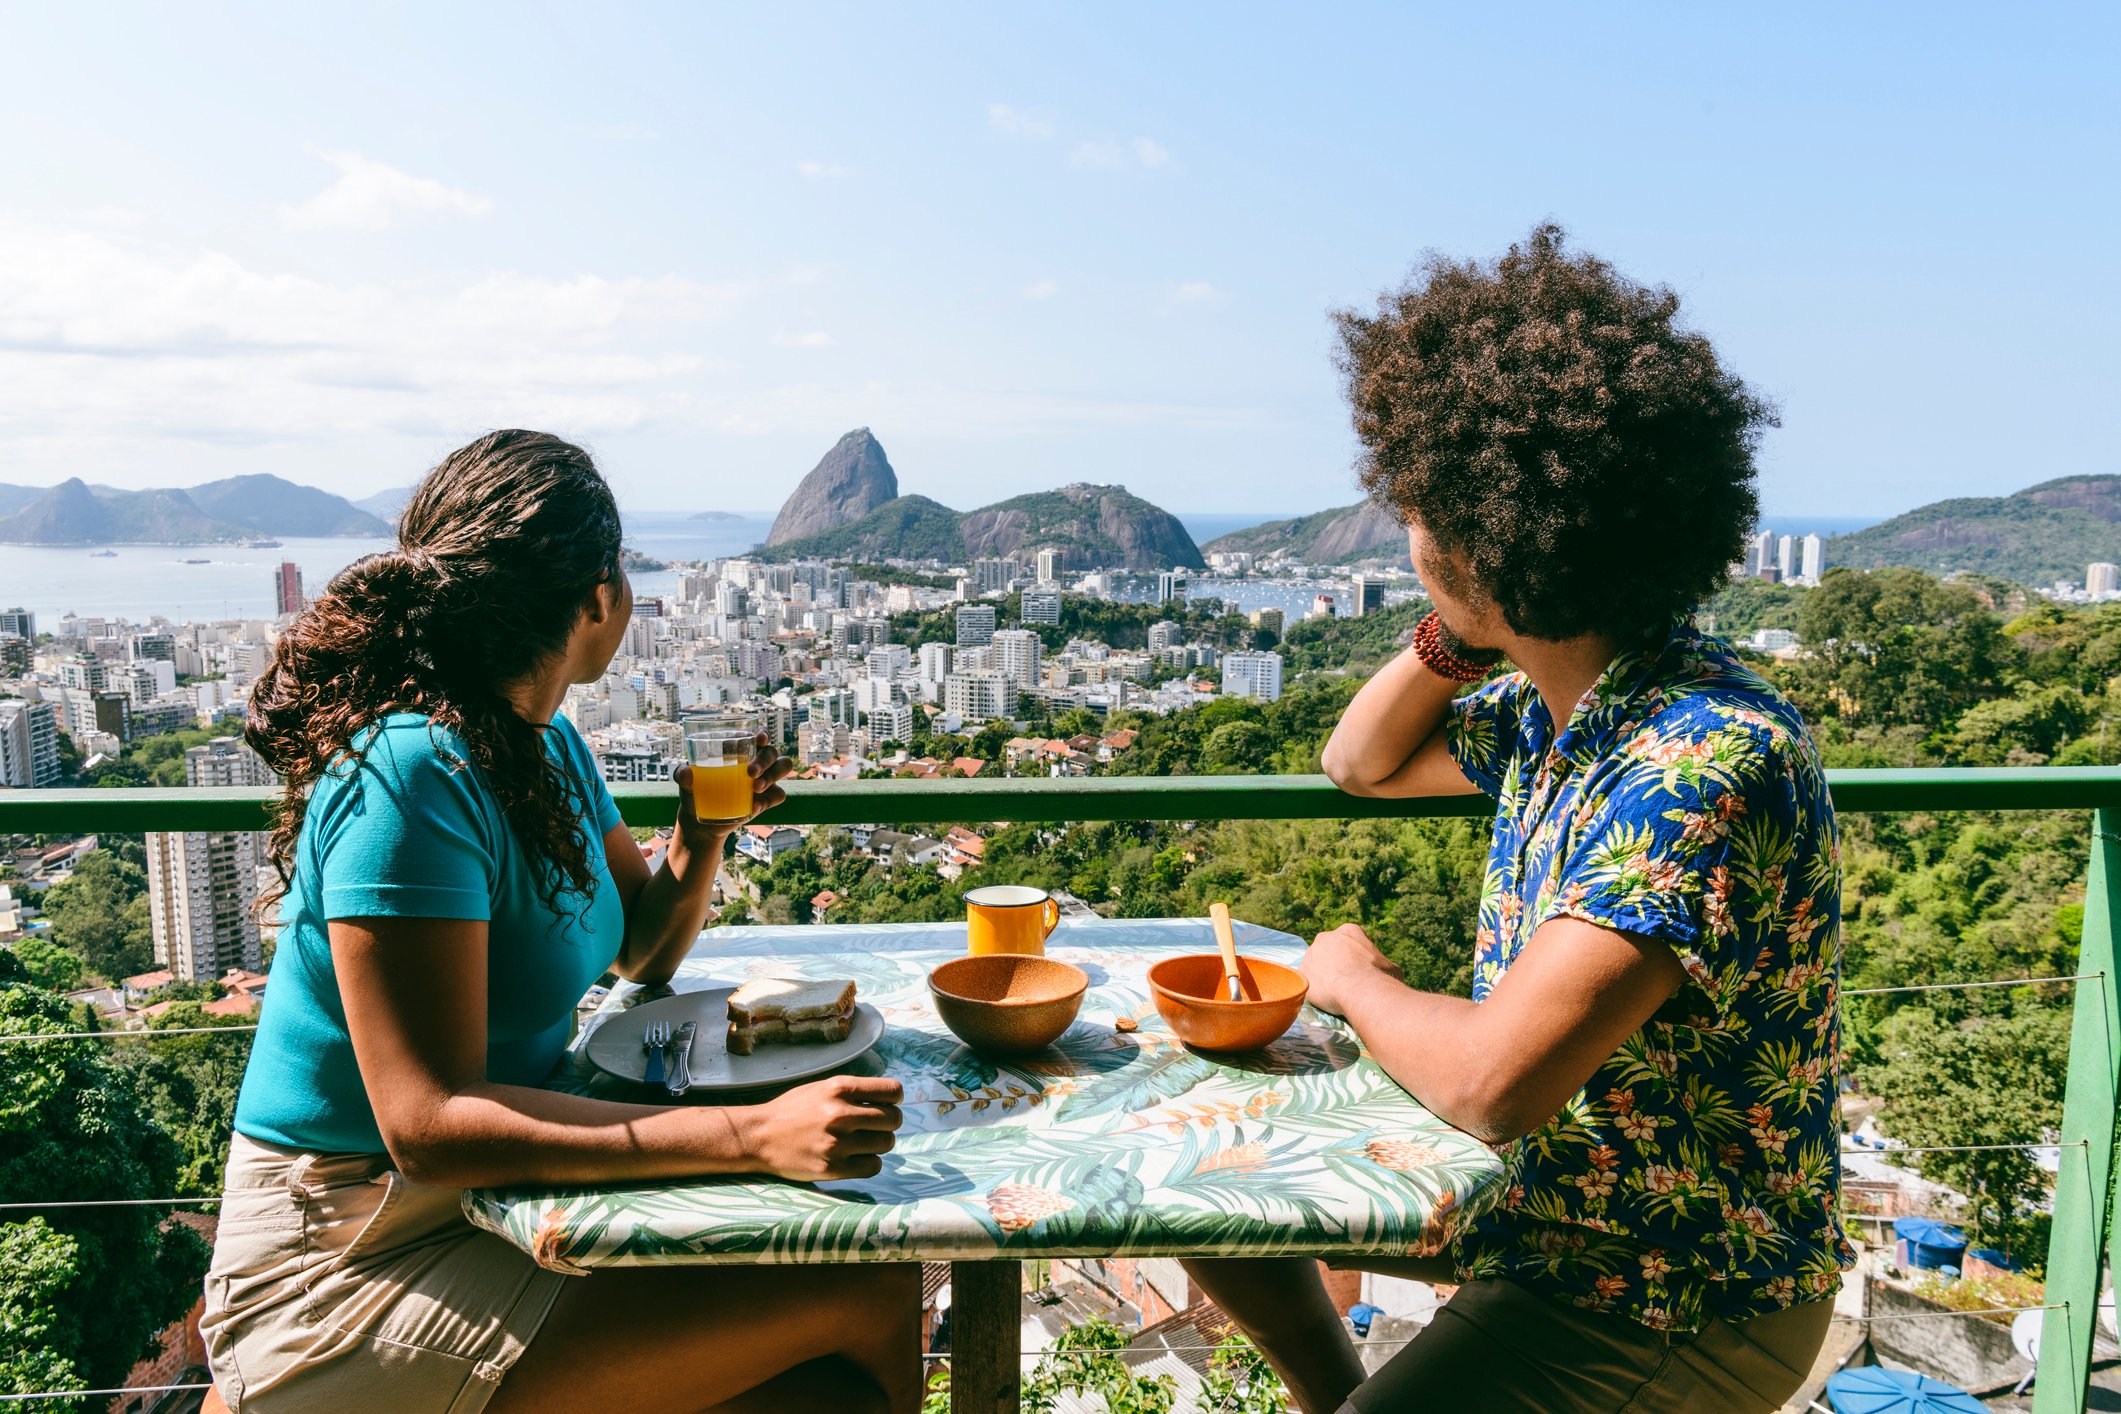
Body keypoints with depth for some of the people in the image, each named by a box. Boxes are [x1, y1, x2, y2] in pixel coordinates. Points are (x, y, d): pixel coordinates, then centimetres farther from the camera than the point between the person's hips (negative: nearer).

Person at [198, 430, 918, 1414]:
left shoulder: (545, 744, 5)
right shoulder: (412, 775, -23)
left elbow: (642, 953, 17)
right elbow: (428, 1126, -28)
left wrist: (702, 836, -4)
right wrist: (753, 1136, -34)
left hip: (491, 1201, 8)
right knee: (870, 1296, -16)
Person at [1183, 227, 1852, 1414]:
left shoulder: (1706, 762, -30)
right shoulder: (1553, 705, -3)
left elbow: (1490, 1083, -35)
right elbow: (1364, 764, 15)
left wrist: (1354, 980, -14)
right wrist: (1453, 638, -5)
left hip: (1679, 1302, -8)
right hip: (1537, 1199, 8)